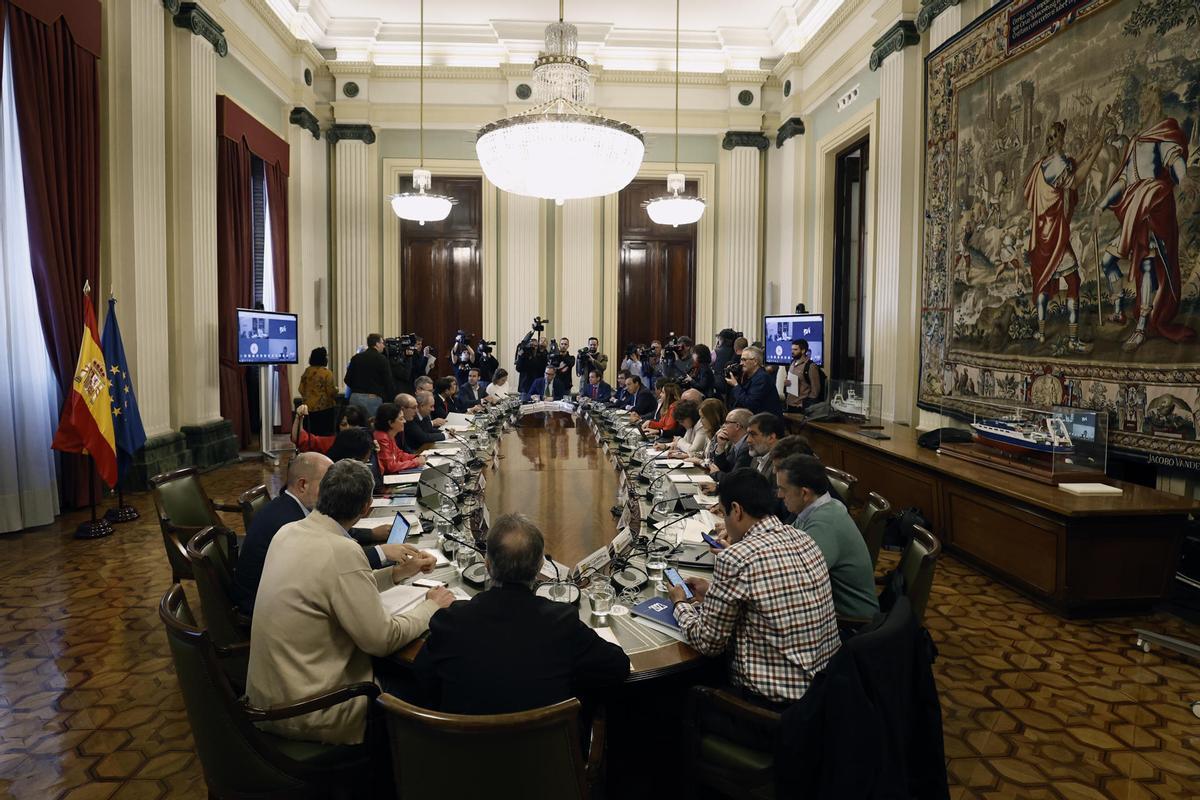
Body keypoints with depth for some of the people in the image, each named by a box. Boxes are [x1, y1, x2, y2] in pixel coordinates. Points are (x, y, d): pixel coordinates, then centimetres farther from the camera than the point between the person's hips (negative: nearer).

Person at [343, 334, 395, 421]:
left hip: (355, 397, 5)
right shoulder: (381, 359, -5)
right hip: (373, 398, -5)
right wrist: (393, 398, 1)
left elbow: (347, 380, 8)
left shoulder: (356, 358, 9)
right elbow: (388, 383, -9)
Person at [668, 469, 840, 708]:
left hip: (776, 696, -7)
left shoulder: (735, 559, -21)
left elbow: (709, 643, -11)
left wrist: (681, 605, 7)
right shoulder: (806, 542, 1)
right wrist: (713, 593, 21)